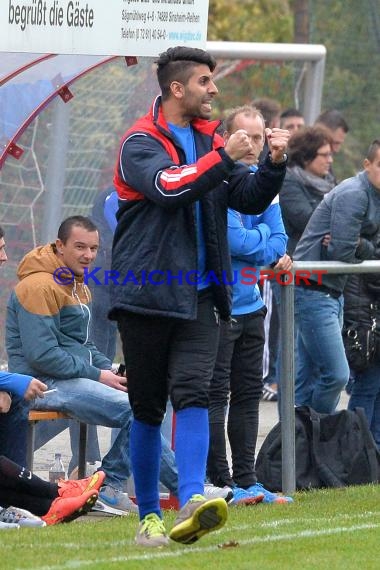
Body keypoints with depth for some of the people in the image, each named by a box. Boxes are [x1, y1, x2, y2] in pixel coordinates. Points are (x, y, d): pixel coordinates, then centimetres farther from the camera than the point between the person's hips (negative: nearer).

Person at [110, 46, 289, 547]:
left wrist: (274, 164, -4)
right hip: (146, 294, -4)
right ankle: (149, 516, 14)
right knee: (147, 409, 4)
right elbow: (168, 186, -23)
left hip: (199, 296, 4)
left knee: (193, 394, -13)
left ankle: (191, 504, -26)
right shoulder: (141, 143, -5)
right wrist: (225, 158, -23)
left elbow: (250, 199, 13)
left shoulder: (209, 140, 15)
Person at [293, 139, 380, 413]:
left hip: (332, 292, 10)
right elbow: (341, 253, -21)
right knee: (336, 375, -12)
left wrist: (358, 244, -11)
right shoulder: (353, 194, -17)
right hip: (313, 290, -10)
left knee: (308, 379, 11)